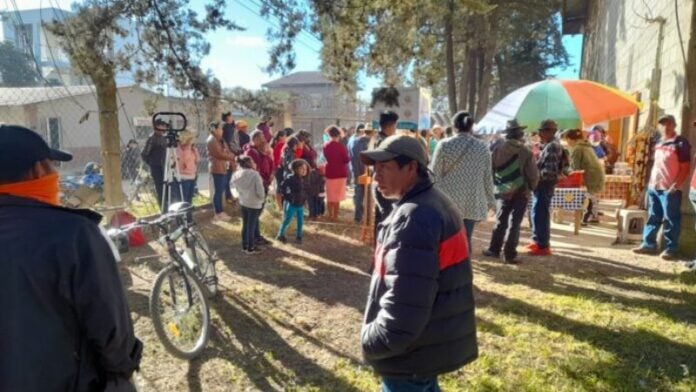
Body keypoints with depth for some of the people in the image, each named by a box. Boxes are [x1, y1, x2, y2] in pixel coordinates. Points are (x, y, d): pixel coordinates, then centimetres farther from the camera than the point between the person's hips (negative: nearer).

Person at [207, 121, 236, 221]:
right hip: (217, 168, -10)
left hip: (223, 168, 10)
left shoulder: (220, 140, 18)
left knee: (221, 190, 13)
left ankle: (220, 212, 20)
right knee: (218, 191, -5)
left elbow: (227, 151, 16)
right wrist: (233, 157, -12)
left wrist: (233, 157, -3)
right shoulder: (212, 140, -12)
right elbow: (219, 154, -18)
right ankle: (218, 214, 0)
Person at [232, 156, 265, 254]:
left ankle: (244, 246, 30)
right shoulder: (255, 174, -21)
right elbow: (260, 192, -20)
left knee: (245, 225, 18)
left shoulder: (236, 175, -3)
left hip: (242, 203, 6)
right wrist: (262, 198, 0)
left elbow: (237, 189, 7)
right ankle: (250, 248, 16)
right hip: (254, 204, -6)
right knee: (252, 226, 6)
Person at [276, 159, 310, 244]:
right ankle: (280, 235, 20)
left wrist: (305, 198, 9)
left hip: (301, 205, 6)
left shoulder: (304, 180, 5)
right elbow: (282, 186, -21)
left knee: (300, 221, 9)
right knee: (287, 220, 3)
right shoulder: (291, 178, -17)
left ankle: (298, 236, 23)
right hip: (292, 204, -6)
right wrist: (287, 195, -16)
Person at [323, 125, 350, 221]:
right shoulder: (340, 146, -16)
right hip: (340, 173, -4)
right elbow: (346, 160, -10)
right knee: (337, 196, 5)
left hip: (329, 173, 5)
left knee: (330, 196, 15)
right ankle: (335, 216, 9)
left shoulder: (326, 146, -1)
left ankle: (330, 215, 22)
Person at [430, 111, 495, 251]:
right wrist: (490, 200, 16)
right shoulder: (482, 147, 1)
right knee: (466, 239, 6)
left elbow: (434, 175, -3)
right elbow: (487, 177, 5)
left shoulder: (444, 145, -5)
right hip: (472, 202, 2)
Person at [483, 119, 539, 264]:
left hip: (504, 192, 3)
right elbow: (533, 174, -9)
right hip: (521, 193, -2)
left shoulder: (498, 149, -5)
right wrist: (531, 187, 9)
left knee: (500, 221, 15)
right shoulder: (526, 152, -11)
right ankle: (509, 255, 5)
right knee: (514, 224, 2)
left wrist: (497, 185, 13)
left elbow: (490, 170, 0)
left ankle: (494, 249, 21)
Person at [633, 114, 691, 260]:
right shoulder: (659, 143, 14)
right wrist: (651, 182, 14)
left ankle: (672, 249, 7)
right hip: (654, 187, 7)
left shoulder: (681, 143, -7)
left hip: (670, 189, -7)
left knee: (671, 220, 0)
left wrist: (675, 186, -17)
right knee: (653, 218, 13)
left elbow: (685, 169, -10)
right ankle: (649, 244, 20)